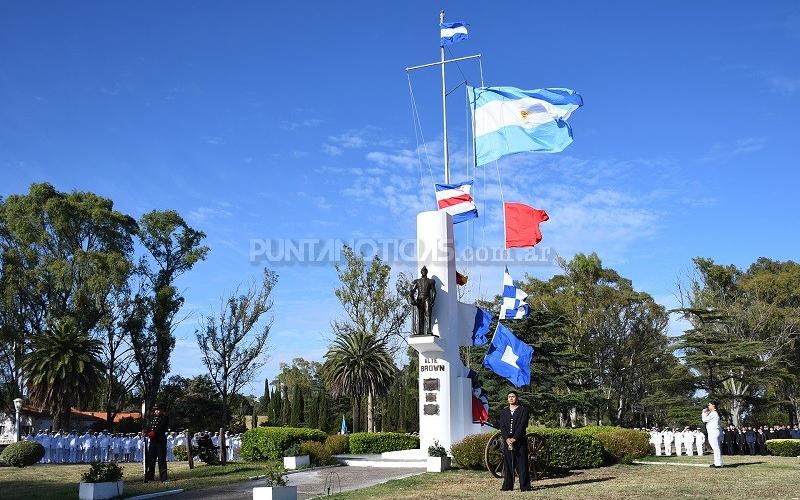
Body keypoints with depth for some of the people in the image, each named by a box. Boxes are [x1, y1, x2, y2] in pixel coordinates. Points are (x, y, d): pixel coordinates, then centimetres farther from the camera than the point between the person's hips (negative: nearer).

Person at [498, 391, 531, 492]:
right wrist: (507, 438, -11)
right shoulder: (504, 412, 16)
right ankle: (507, 486, 10)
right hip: (507, 441, 4)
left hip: (520, 441, -4)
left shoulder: (523, 410, 3)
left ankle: (525, 486, 0)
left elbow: (522, 425, -8)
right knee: (507, 464, 4)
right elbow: (502, 427, 5)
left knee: (522, 464, -4)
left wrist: (514, 438, -16)